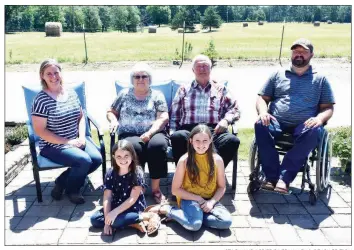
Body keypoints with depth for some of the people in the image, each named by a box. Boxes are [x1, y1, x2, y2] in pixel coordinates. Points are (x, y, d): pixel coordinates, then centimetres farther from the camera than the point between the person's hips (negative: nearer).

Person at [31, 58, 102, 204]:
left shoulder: (71, 93, 5)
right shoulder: (41, 100, -13)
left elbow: (81, 116, 14)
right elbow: (40, 131, -15)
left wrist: (81, 137, -4)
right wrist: (67, 142, -17)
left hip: (76, 140, 6)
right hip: (53, 145, -6)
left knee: (97, 159, -16)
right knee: (84, 161, -25)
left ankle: (62, 181, 7)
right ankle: (71, 190, 7)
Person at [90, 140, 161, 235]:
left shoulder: (137, 173, -17)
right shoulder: (110, 174, -7)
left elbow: (132, 199, -19)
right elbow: (107, 198, -10)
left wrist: (115, 212, -26)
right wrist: (106, 221, -18)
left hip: (134, 208, -6)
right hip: (116, 206, 6)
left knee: (115, 221, -30)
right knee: (94, 219, -13)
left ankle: (147, 216, -16)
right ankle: (134, 223, -17)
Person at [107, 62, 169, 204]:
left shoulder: (157, 95, 10)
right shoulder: (124, 94, 15)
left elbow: (163, 118, -1)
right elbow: (111, 112, 21)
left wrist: (150, 133, -17)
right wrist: (113, 120, -4)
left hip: (153, 133, 0)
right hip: (129, 135, 0)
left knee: (158, 145, -34)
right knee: (135, 147, -35)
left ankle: (156, 188, -22)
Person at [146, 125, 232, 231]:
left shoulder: (217, 160, -5)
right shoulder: (184, 160, -11)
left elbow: (221, 187, 4)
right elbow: (175, 190, -6)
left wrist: (211, 201, -13)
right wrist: (197, 198, -13)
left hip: (209, 200, 4)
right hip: (189, 199, -3)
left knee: (226, 221, -23)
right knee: (194, 224, -32)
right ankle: (165, 209, -7)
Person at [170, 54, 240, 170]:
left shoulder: (220, 89, 24)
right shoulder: (184, 89, 23)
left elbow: (234, 109, 19)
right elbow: (174, 115, 18)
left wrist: (225, 120, -3)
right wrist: (172, 133, 0)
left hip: (214, 131, 1)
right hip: (189, 130, 0)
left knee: (232, 140, -32)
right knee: (177, 137, -36)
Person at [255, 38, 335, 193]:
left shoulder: (320, 79, 17)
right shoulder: (278, 74, 19)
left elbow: (328, 107, 12)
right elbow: (262, 98, 15)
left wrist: (320, 118, -13)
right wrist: (263, 112, -10)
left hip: (304, 125, 0)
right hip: (277, 123, 1)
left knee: (314, 132, -35)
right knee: (260, 125, -32)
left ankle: (284, 178, -32)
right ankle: (272, 176, -27)